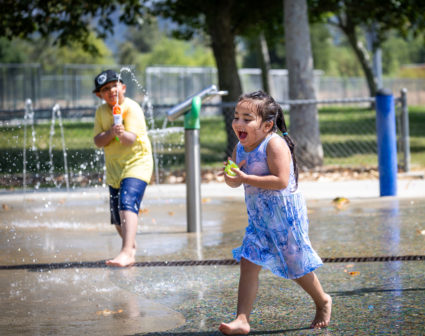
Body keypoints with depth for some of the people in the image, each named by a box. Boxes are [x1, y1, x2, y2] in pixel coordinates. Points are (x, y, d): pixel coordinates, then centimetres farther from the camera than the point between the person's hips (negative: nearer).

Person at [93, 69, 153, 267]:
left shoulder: (131, 108, -15)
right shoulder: (101, 112, 3)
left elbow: (132, 139, -27)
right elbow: (98, 141, -5)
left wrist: (122, 134, -50)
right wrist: (111, 133, -25)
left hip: (137, 163, -7)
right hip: (114, 167, 7)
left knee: (127, 202, -28)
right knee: (117, 218, 14)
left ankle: (127, 253, -40)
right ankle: (131, 245, 42)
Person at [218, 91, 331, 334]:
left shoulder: (274, 144, -20)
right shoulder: (240, 148, 3)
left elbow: (281, 180, -29)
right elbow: (235, 183, 13)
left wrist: (245, 178, -29)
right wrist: (231, 176, -12)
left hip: (285, 214, -7)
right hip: (260, 219, 7)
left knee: (296, 265, 9)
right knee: (248, 263, -5)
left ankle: (323, 301, 35)